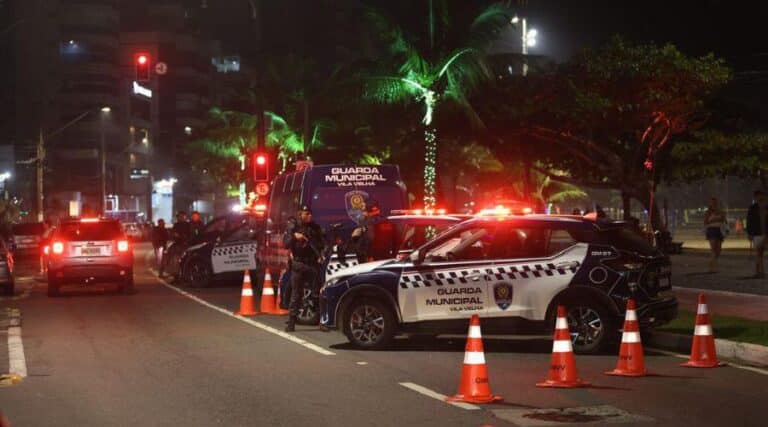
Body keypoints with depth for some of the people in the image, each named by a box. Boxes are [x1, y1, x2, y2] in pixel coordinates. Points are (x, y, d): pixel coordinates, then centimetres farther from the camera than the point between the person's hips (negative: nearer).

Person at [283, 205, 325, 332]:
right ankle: (291, 323, 2)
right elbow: (286, 243, -3)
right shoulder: (293, 227, 4)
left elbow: (322, 243, 17)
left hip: (313, 263, 2)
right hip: (298, 264, -2)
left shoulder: (315, 227, 11)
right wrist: (294, 236, -19)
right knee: (296, 294, -1)